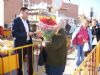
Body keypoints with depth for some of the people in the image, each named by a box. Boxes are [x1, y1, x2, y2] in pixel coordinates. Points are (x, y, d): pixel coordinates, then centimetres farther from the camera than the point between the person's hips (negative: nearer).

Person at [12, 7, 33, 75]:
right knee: (20, 61, 8)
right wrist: (26, 34, -23)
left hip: (28, 43, 7)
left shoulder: (27, 21, 11)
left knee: (30, 60, 14)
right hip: (20, 44, -7)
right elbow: (14, 34, -22)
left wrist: (30, 33, -1)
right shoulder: (16, 20, -12)